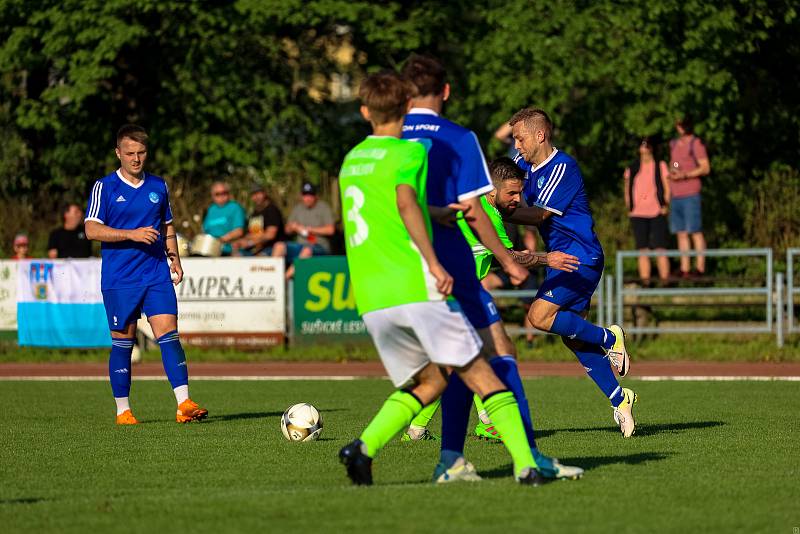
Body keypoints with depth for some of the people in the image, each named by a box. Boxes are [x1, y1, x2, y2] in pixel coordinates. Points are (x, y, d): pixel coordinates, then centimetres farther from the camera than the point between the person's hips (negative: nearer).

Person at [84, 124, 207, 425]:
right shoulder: (104, 187, -1)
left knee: (169, 335, -10)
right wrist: (131, 234, -19)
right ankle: (122, 410, 12)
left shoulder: (158, 186, 12)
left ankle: (184, 404, -17)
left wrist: (174, 258, 9)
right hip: (118, 280, -3)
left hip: (157, 275, 3)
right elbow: (92, 230, -10)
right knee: (123, 343, 2)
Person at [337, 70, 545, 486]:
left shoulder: (351, 160, 19)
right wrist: (434, 263, -22)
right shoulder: (409, 151, -1)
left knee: (429, 381, 15)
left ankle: (363, 447, -5)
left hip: (371, 300, 6)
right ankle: (525, 464, -9)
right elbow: (406, 203, -19)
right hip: (414, 288, -6)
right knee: (479, 374, 0)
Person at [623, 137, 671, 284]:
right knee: (643, 250, -1)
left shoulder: (660, 166, 7)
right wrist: (628, 208, 5)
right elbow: (627, 190, 16)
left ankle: (664, 278, -7)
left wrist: (666, 205, -9)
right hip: (637, 215, 2)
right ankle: (645, 279, -1)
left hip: (657, 213, -2)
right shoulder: (632, 169, 13)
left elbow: (667, 188, 4)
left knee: (660, 249, -7)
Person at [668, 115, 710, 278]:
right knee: (681, 233, 5)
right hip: (675, 196, 7)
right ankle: (684, 269, 5)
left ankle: (700, 268, -10)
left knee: (695, 231, -9)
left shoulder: (696, 144, -4)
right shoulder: (674, 144, 19)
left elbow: (705, 168, -8)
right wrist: (670, 173, 7)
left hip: (690, 194, -7)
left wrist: (684, 175, -17)